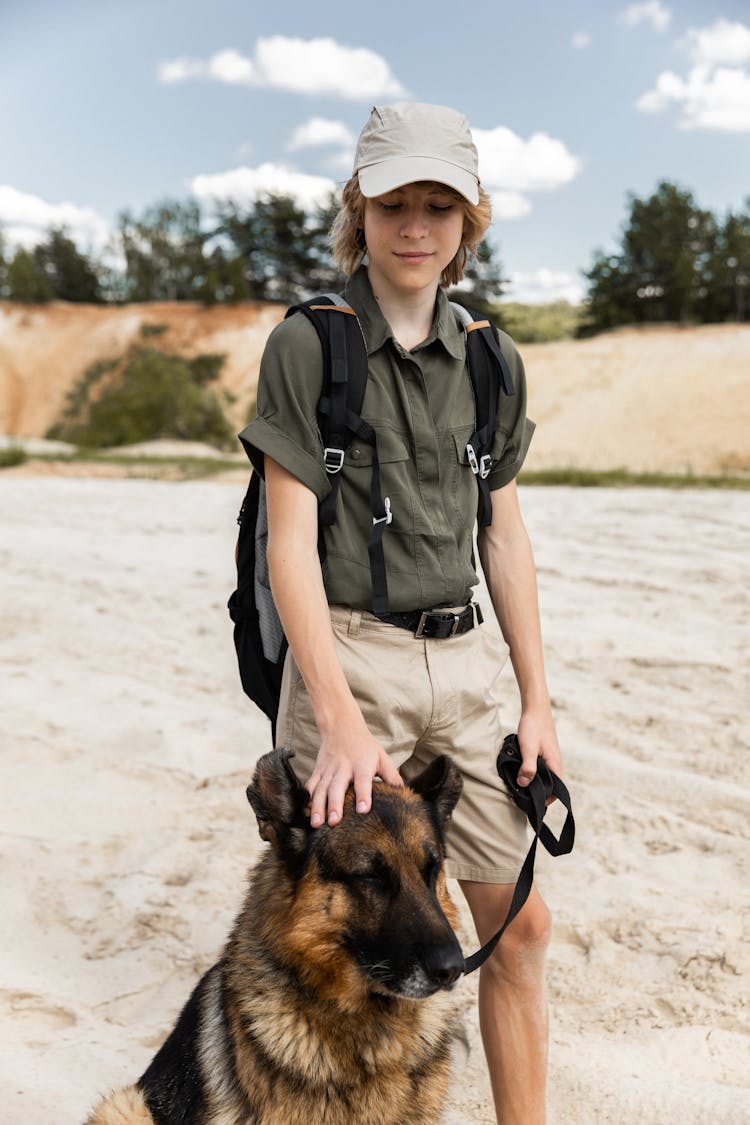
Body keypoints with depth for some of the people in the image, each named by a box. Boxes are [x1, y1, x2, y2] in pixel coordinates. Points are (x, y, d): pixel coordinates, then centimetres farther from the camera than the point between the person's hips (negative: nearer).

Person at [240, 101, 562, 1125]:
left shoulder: (491, 362, 8)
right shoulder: (308, 346, -6)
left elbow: (504, 534, 13)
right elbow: (289, 542, -11)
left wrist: (538, 699, 10)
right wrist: (340, 720, -18)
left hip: (464, 662, 5)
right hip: (349, 654, -4)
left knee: (520, 923, 9)